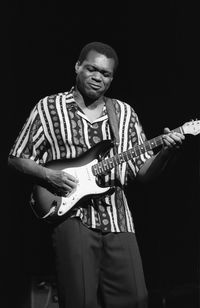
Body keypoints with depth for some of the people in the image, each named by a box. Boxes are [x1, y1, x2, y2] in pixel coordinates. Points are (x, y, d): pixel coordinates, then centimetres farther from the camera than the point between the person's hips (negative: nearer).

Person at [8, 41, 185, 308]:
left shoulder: (125, 114, 13)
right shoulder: (48, 108, 5)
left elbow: (144, 173, 11)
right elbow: (16, 158, 6)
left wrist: (166, 152, -8)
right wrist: (49, 175, -10)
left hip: (117, 218, 3)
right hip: (72, 215, -3)